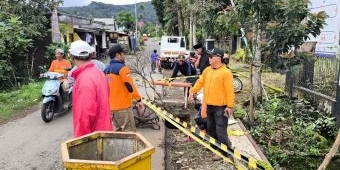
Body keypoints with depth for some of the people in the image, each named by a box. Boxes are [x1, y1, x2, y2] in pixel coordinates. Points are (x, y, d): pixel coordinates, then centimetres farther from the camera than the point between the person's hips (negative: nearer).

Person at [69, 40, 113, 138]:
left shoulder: (84, 80, -23)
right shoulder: (98, 73, 5)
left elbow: (85, 114, -25)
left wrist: (79, 138, -16)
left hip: (94, 134, -9)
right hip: (103, 130, 9)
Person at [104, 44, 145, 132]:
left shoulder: (106, 70, 10)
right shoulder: (122, 68, -14)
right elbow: (130, 86, -20)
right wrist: (139, 100, -13)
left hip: (111, 107, 8)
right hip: (123, 106, -8)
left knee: (117, 130, 18)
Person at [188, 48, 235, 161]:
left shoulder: (226, 72, -16)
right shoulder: (207, 70, 7)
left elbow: (229, 90, -18)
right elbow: (200, 82, 14)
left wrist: (230, 106, -20)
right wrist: (192, 91, 3)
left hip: (221, 107, -8)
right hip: (209, 105, 8)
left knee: (220, 131, -3)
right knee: (211, 128, 18)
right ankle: (215, 146, 35)